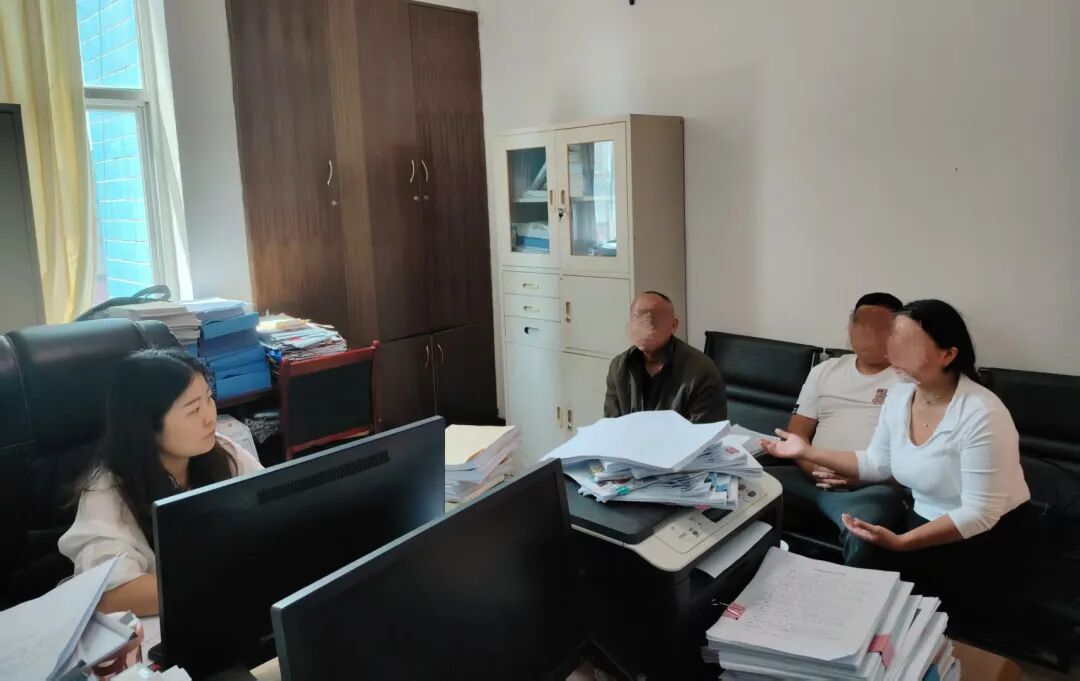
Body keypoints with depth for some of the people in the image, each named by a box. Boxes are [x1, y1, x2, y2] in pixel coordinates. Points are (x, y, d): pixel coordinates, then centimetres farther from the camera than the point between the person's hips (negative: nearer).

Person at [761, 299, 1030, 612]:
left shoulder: (980, 415, -27)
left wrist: (901, 542, -33)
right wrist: (808, 451, 0)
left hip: (984, 534, -6)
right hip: (925, 521, 6)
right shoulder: (899, 395, -5)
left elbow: (979, 514, -25)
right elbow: (877, 464, 8)